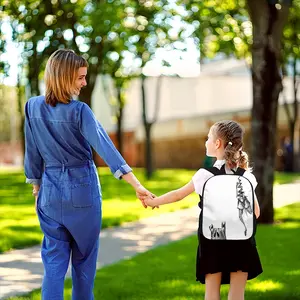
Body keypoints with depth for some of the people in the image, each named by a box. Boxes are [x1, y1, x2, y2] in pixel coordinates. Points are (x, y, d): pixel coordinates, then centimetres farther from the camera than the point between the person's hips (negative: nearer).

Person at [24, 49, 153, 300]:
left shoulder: (33, 107, -3)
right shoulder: (79, 111, -15)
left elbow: (32, 152, 5)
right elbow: (105, 147, -24)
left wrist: (36, 186, 18)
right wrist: (137, 185, -28)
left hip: (51, 189, 3)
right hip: (82, 189, -3)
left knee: (54, 259, 6)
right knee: (84, 257, 15)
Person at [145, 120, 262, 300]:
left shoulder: (205, 174, -6)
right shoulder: (246, 176, 0)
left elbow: (178, 195, 5)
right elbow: (256, 212, 2)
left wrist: (153, 202, 19)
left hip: (213, 239, -1)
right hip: (241, 239, 1)